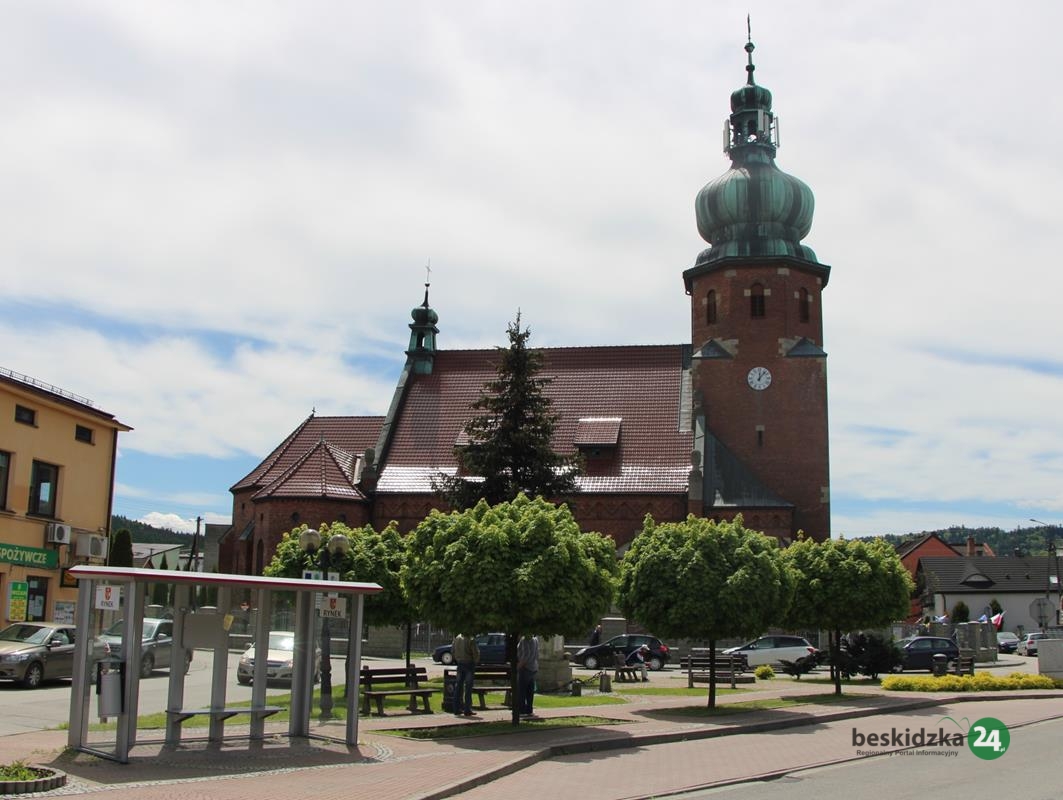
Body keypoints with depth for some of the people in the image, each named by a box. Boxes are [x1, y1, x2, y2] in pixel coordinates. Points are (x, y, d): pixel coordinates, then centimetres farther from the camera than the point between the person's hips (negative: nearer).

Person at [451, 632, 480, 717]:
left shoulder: (457, 638, 2)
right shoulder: (471, 639, -16)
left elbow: (452, 651, 9)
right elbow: (476, 652, -15)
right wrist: (476, 662, 3)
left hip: (460, 664, 5)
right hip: (469, 664, -5)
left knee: (458, 686, 11)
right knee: (468, 687, 0)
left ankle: (457, 709, 14)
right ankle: (467, 710, 1)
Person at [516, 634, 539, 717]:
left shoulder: (524, 640, -15)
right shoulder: (535, 640, 11)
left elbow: (527, 654, -22)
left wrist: (519, 665, -17)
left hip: (525, 668, -9)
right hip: (533, 668, 9)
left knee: (521, 690, -4)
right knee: (530, 691, 12)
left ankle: (522, 711, -5)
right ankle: (530, 710, 14)